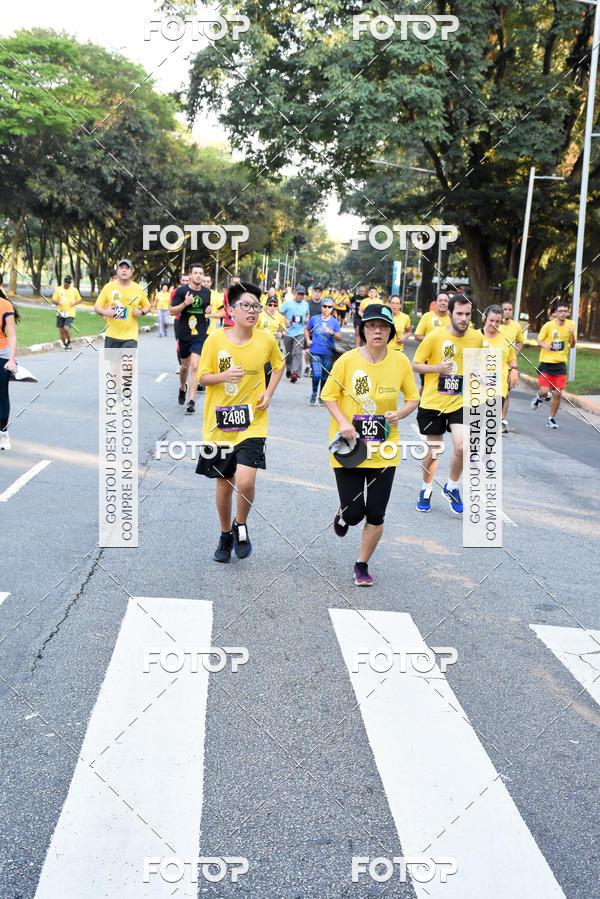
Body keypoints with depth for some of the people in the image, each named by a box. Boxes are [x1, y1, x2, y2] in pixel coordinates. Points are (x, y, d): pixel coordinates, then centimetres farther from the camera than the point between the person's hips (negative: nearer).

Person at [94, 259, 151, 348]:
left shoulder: (139, 289, 4)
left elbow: (147, 306, 18)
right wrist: (105, 312, -14)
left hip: (131, 337, -1)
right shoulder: (108, 287, 4)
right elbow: (97, 307, 7)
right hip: (112, 335, 1)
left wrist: (141, 312, -4)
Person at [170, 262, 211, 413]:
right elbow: (172, 311, -5)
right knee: (185, 366, 13)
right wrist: (185, 303, -21)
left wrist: (208, 311, 1)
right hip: (184, 334, 0)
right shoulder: (181, 291, -5)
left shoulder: (207, 291, 6)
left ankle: (191, 401, -13)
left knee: (195, 366, -14)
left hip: (200, 334, 0)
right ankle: (182, 388, 45)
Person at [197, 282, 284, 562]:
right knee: (224, 484, 11)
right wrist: (223, 376, -21)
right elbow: (203, 377, 0)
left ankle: (241, 525, 13)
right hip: (219, 422, 1)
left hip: (252, 423, 0)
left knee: (246, 481, -17)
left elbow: (278, 365, 17)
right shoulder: (215, 339, -6)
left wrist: (269, 392, 2)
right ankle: (226, 535, 35)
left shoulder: (266, 339, -2)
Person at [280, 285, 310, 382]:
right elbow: (280, 314, 1)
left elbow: (308, 314, 26)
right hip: (288, 333, 0)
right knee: (288, 353, 11)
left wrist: (307, 319, 4)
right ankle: (288, 369, 34)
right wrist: (285, 320, -15)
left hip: (300, 332, 0)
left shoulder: (306, 304, 10)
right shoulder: (288, 303, -1)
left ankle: (295, 373, -25)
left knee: (297, 352, -16)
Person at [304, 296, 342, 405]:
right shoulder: (314, 319, 5)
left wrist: (332, 332, -21)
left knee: (325, 376, 6)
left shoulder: (335, 322, 2)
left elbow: (339, 337, -2)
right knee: (317, 374, -12)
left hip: (328, 353, 1)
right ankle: (314, 394, 9)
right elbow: (306, 329, 21)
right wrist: (308, 340, 6)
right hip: (315, 351, -1)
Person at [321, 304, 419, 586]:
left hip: (384, 449, 2)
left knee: (376, 515, 1)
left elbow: (413, 398, 9)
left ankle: (362, 565, 24)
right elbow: (328, 395, 0)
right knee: (354, 513, -2)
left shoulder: (400, 362, -4)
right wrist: (343, 422, -16)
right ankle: (344, 514, 38)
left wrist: (400, 413, -13)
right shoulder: (347, 360, -9)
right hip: (348, 447, -1)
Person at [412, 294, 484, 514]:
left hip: (460, 403, 2)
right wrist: (437, 368, -19)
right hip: (432, 402, -1)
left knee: (462, 446, -17)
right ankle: (426, 489, 33)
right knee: (433, 450, 7)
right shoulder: (435, 336, -10)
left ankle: (451, 487, 9)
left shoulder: (477, 337, 0)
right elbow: (415, 365, -3)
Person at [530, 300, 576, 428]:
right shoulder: (548, 325, -8)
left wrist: (572, 335, -14)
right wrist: (545, 345, -18)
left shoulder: (571, 324, 1)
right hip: (546, 362, -2)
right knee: (544, 391, -11)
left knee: (558, 394, -1)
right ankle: (538, 398, 28)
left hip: (560, 364, 2)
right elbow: (539, 339, 4)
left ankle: (551, 419, 17)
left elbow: (572, 345, 6)